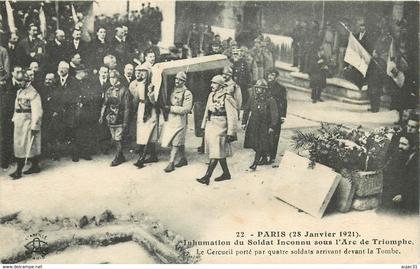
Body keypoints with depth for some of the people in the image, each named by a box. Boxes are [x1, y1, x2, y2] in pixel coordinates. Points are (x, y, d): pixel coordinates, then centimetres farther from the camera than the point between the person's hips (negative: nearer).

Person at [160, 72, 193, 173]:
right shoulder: (173, 91, 11)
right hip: (170, 119, 6)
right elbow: (169, 103, 24)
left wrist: (171, 108, -18)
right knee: (180, 141, 15)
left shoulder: (187, 93, -9)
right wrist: (166, 107, 1)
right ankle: (183, 158, 28)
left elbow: (187, 109, -17)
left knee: (175, 142, -7)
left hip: (179, 120, -6)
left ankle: (171, 163, -5)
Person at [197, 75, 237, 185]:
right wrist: (204, 126, 18)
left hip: (219, 128, -8)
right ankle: (226, 173, 26)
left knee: (216, 154, -6)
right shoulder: (211, 95, 10)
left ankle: (207, 177, -9)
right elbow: (207, 112, 18)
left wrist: (230, 133, -16)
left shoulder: (226, 98, -14)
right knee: (220, 153, 14)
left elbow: (232, 117, -15)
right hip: (210, 127, 8)